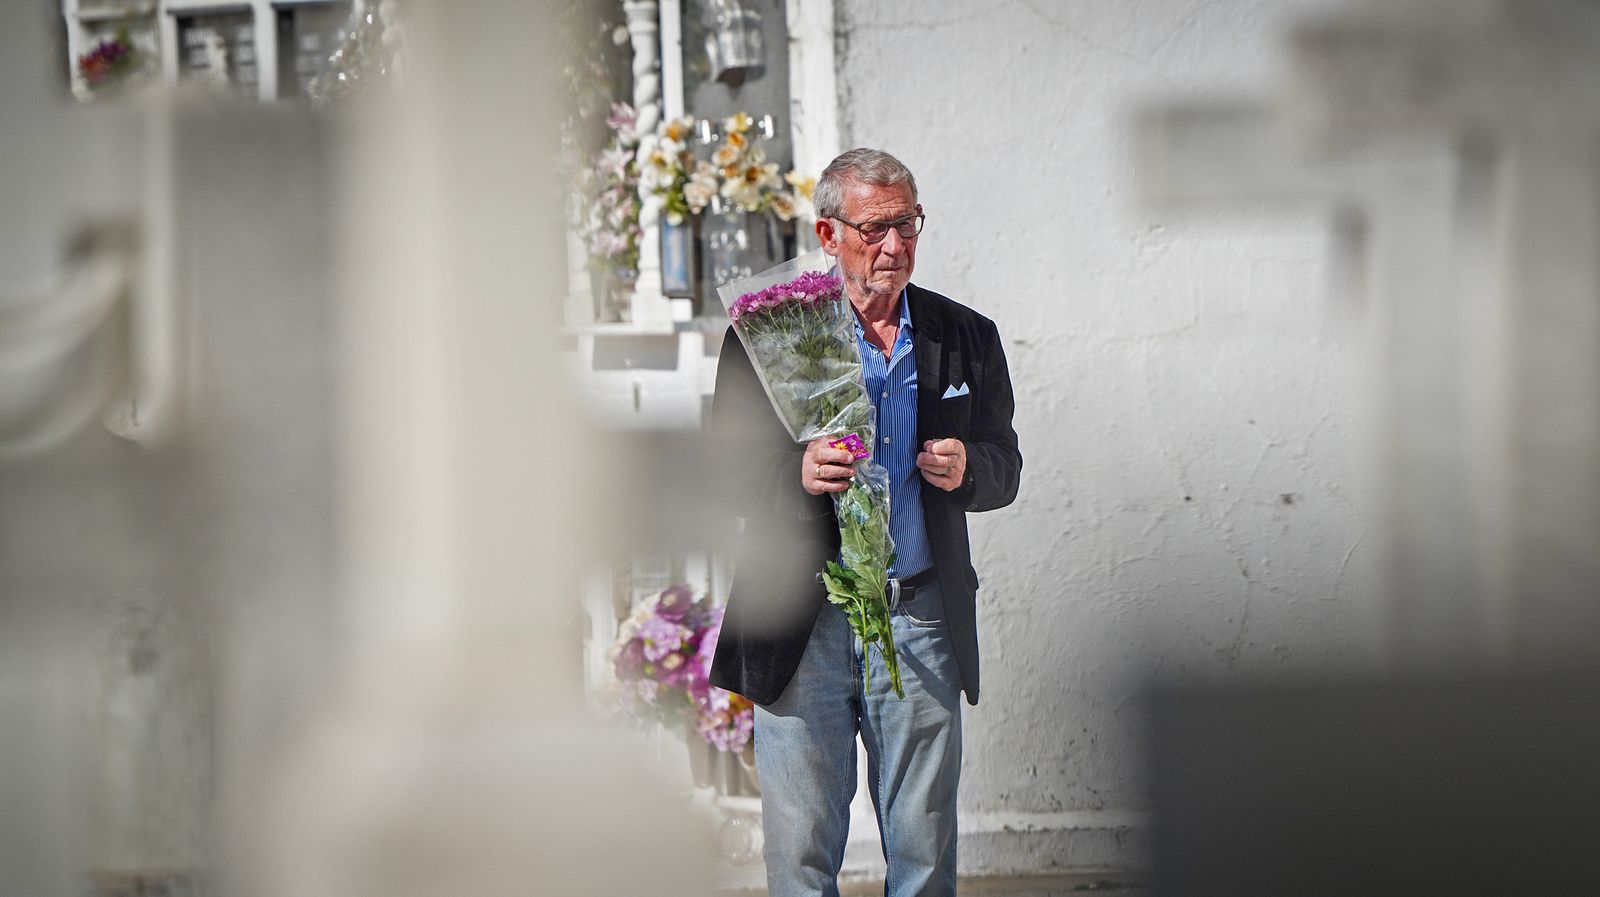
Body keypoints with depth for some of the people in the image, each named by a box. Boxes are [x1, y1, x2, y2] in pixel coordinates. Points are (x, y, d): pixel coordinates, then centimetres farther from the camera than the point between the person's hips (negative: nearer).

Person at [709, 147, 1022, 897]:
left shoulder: (966, 339, 9)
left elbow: (1004, 470, 13)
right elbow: (730, 468, 0)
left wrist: (967, 469, -10)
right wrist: (796, 473, -22)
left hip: (921, 620, 2)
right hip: (803, 625, -2)